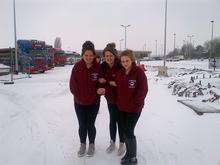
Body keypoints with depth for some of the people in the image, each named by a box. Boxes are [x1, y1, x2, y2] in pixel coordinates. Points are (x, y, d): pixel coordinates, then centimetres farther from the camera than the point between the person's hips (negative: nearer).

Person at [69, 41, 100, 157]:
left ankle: (92, 145, 33)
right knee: (82, 125, 12)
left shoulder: (98, 67, -12)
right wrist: (80, 97, -10)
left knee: (90, 125, 8)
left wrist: (94, 96, -10)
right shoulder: (77, 66, -11)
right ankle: (83, 144, 35)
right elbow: (72, 85, -8)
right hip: (79, 103, 1)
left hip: (93, 103, -1)